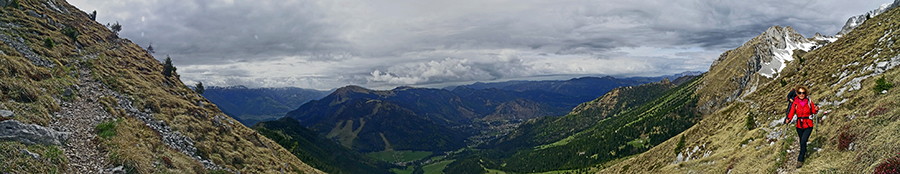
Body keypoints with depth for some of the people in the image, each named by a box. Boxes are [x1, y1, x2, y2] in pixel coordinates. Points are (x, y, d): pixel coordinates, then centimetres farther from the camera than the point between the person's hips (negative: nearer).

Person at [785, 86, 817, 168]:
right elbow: (791, 112, -7)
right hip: (799, 125, 2)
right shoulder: (795, 103, -4)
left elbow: (813, 111, 4)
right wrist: (788, 119, -24)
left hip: (808, 125, -2)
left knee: (803, 142, -13)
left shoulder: (809, 101, -6)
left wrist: (816, 110, -18)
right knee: (802, 142, 16)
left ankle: (800, 159, 0)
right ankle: (804, 153, 47)